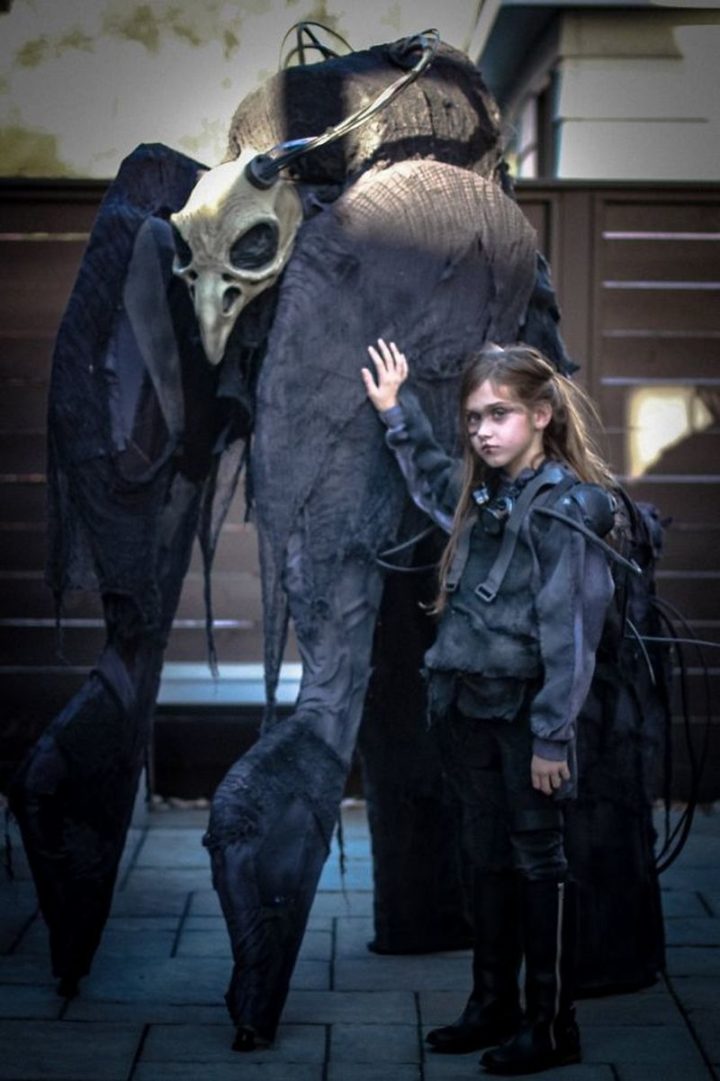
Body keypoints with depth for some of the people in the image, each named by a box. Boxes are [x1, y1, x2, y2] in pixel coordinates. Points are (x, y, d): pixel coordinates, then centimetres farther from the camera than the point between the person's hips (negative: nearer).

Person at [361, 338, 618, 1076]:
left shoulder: (564, 510, -15)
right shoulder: (479, 495, 8)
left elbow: (569, 633, -18)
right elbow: (429, 478, 34)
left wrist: (553, 737, -20)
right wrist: (396, 410, 28)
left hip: (523, 711, -7)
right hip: (468, 708, 7)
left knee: (537, 860, 1)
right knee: (488, 860, 15)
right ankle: (493, 1007, 25)